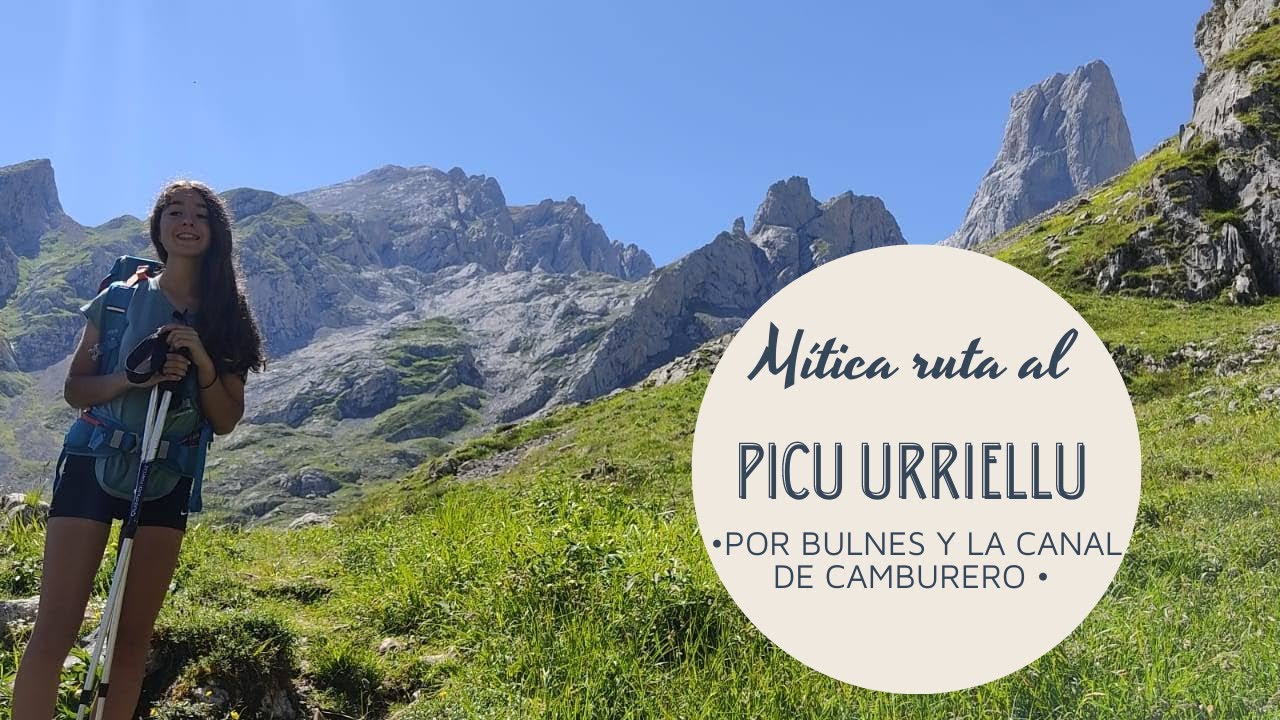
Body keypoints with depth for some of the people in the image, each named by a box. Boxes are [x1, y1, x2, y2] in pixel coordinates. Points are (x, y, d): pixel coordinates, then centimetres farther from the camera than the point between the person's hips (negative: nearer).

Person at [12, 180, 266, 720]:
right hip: (94, 467, -1)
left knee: (133, 639, 6)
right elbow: (75, 389, 3)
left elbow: (225, 422, 2)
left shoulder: (224, 317, 4)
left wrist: (201, 362, -15)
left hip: (168, 481, 2)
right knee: (54, 634, -8)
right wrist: (133, 377, -16)